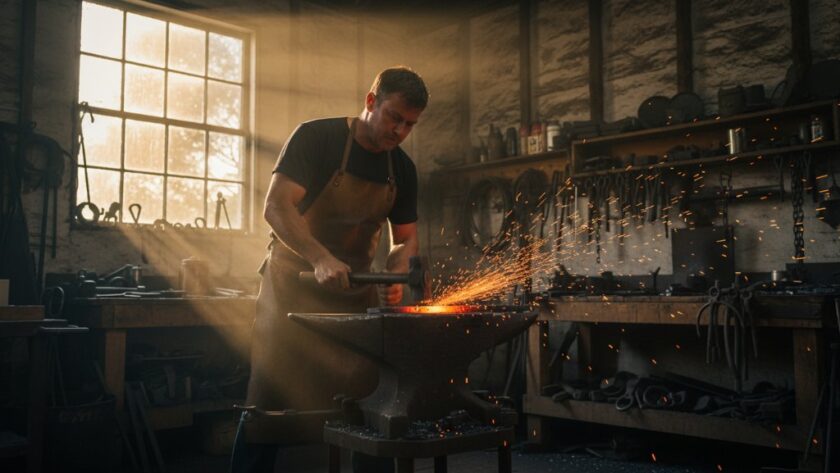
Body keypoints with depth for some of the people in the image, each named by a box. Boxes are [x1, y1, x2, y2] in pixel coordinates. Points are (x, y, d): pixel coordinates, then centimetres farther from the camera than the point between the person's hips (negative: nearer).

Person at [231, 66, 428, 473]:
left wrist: (395, 274, -13)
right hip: (293, 285, -5)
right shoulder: (316, 137, -12)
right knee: (268, 404, -3)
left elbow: (405, 238, 9)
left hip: (355, 292, 5)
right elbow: (276, 207, -21)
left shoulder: (403, 169, 4)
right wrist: (320, 259, -34)